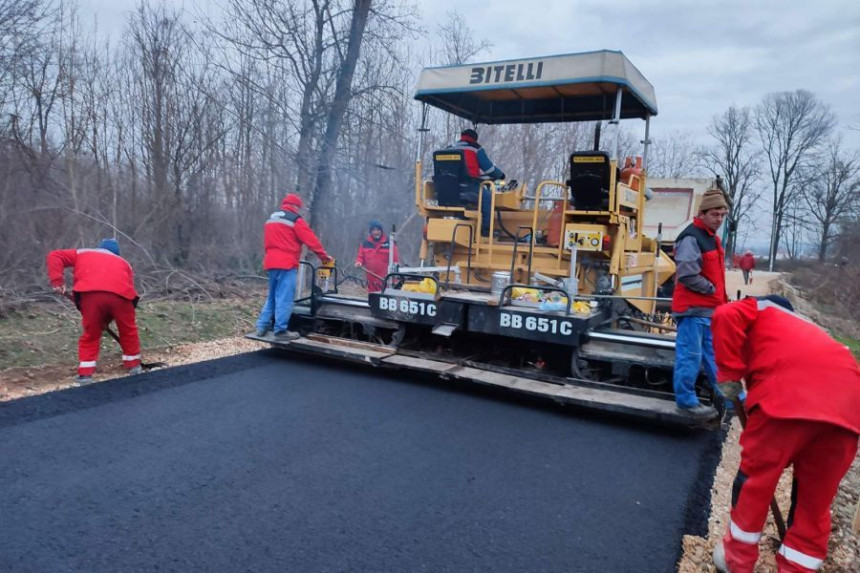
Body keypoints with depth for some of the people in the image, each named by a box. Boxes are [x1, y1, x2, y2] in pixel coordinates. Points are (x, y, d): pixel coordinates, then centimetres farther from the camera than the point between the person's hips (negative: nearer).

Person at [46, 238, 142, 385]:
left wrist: (57, 281, 16)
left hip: (91, 294, -1)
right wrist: (107, 319, 28)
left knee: (90, 335, 17)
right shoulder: (124, 263, 35)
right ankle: (134, 367, 32)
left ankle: (85, 376, 15)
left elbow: (54, 257, 24)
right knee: (128, 331, 23)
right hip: (121, 294, 1)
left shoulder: (82, 253, 35)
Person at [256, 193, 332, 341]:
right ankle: (281, 331, -8)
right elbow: (311, 240, -6)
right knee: (284, 298, -7)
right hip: (286, 263, -8)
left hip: (271, 262, 8)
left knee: (272, 296, 16)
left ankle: (262, 326, 15)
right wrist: (324, 256, 3)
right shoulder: (295, 220, -5)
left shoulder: (270, 219, 20)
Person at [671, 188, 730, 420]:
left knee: (713, 354, 19)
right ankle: (686, 401, 6)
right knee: (690, 356, -4)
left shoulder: (711, 237, 15)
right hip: (693, 308, -10)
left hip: (709, 308, 10)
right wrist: (712, 290, -12)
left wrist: (720, 298, 13)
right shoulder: (691, 237, -17)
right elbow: (687, 276, -25)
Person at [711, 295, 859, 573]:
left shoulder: (758, 309, 26)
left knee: (755, 481, 13)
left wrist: (729, 374, 6)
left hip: (790, 392, -6)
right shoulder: (804, 326, 41)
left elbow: (726, 316, 0)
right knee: (815, 500, 19)